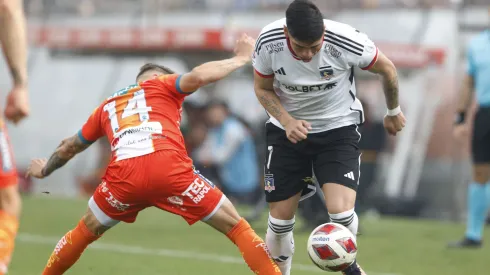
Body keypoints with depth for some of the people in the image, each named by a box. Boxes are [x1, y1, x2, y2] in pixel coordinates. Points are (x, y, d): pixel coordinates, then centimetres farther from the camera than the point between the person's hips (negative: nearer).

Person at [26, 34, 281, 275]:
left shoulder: (108, 106, 34)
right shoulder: (161, 85, 23)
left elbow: (69, 148, 46)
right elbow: (198, 76, 2)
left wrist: (45, 169, 64)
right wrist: (241, 58, 15)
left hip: (124, 176, 3)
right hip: (169, 170, -3)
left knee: (82, 234, 28)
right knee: (235, 226, 8)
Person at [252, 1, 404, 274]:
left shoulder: (346, 41, -27)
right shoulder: (268, 41, -22)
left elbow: (387, 69, -7)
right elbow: (263, 88, -3)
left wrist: (394, 112, 9)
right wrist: (287, 121, -20)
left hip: (338, 128, -2)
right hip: (287, 130, 2)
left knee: (341, 212, -19)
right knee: (280, 219, 1)